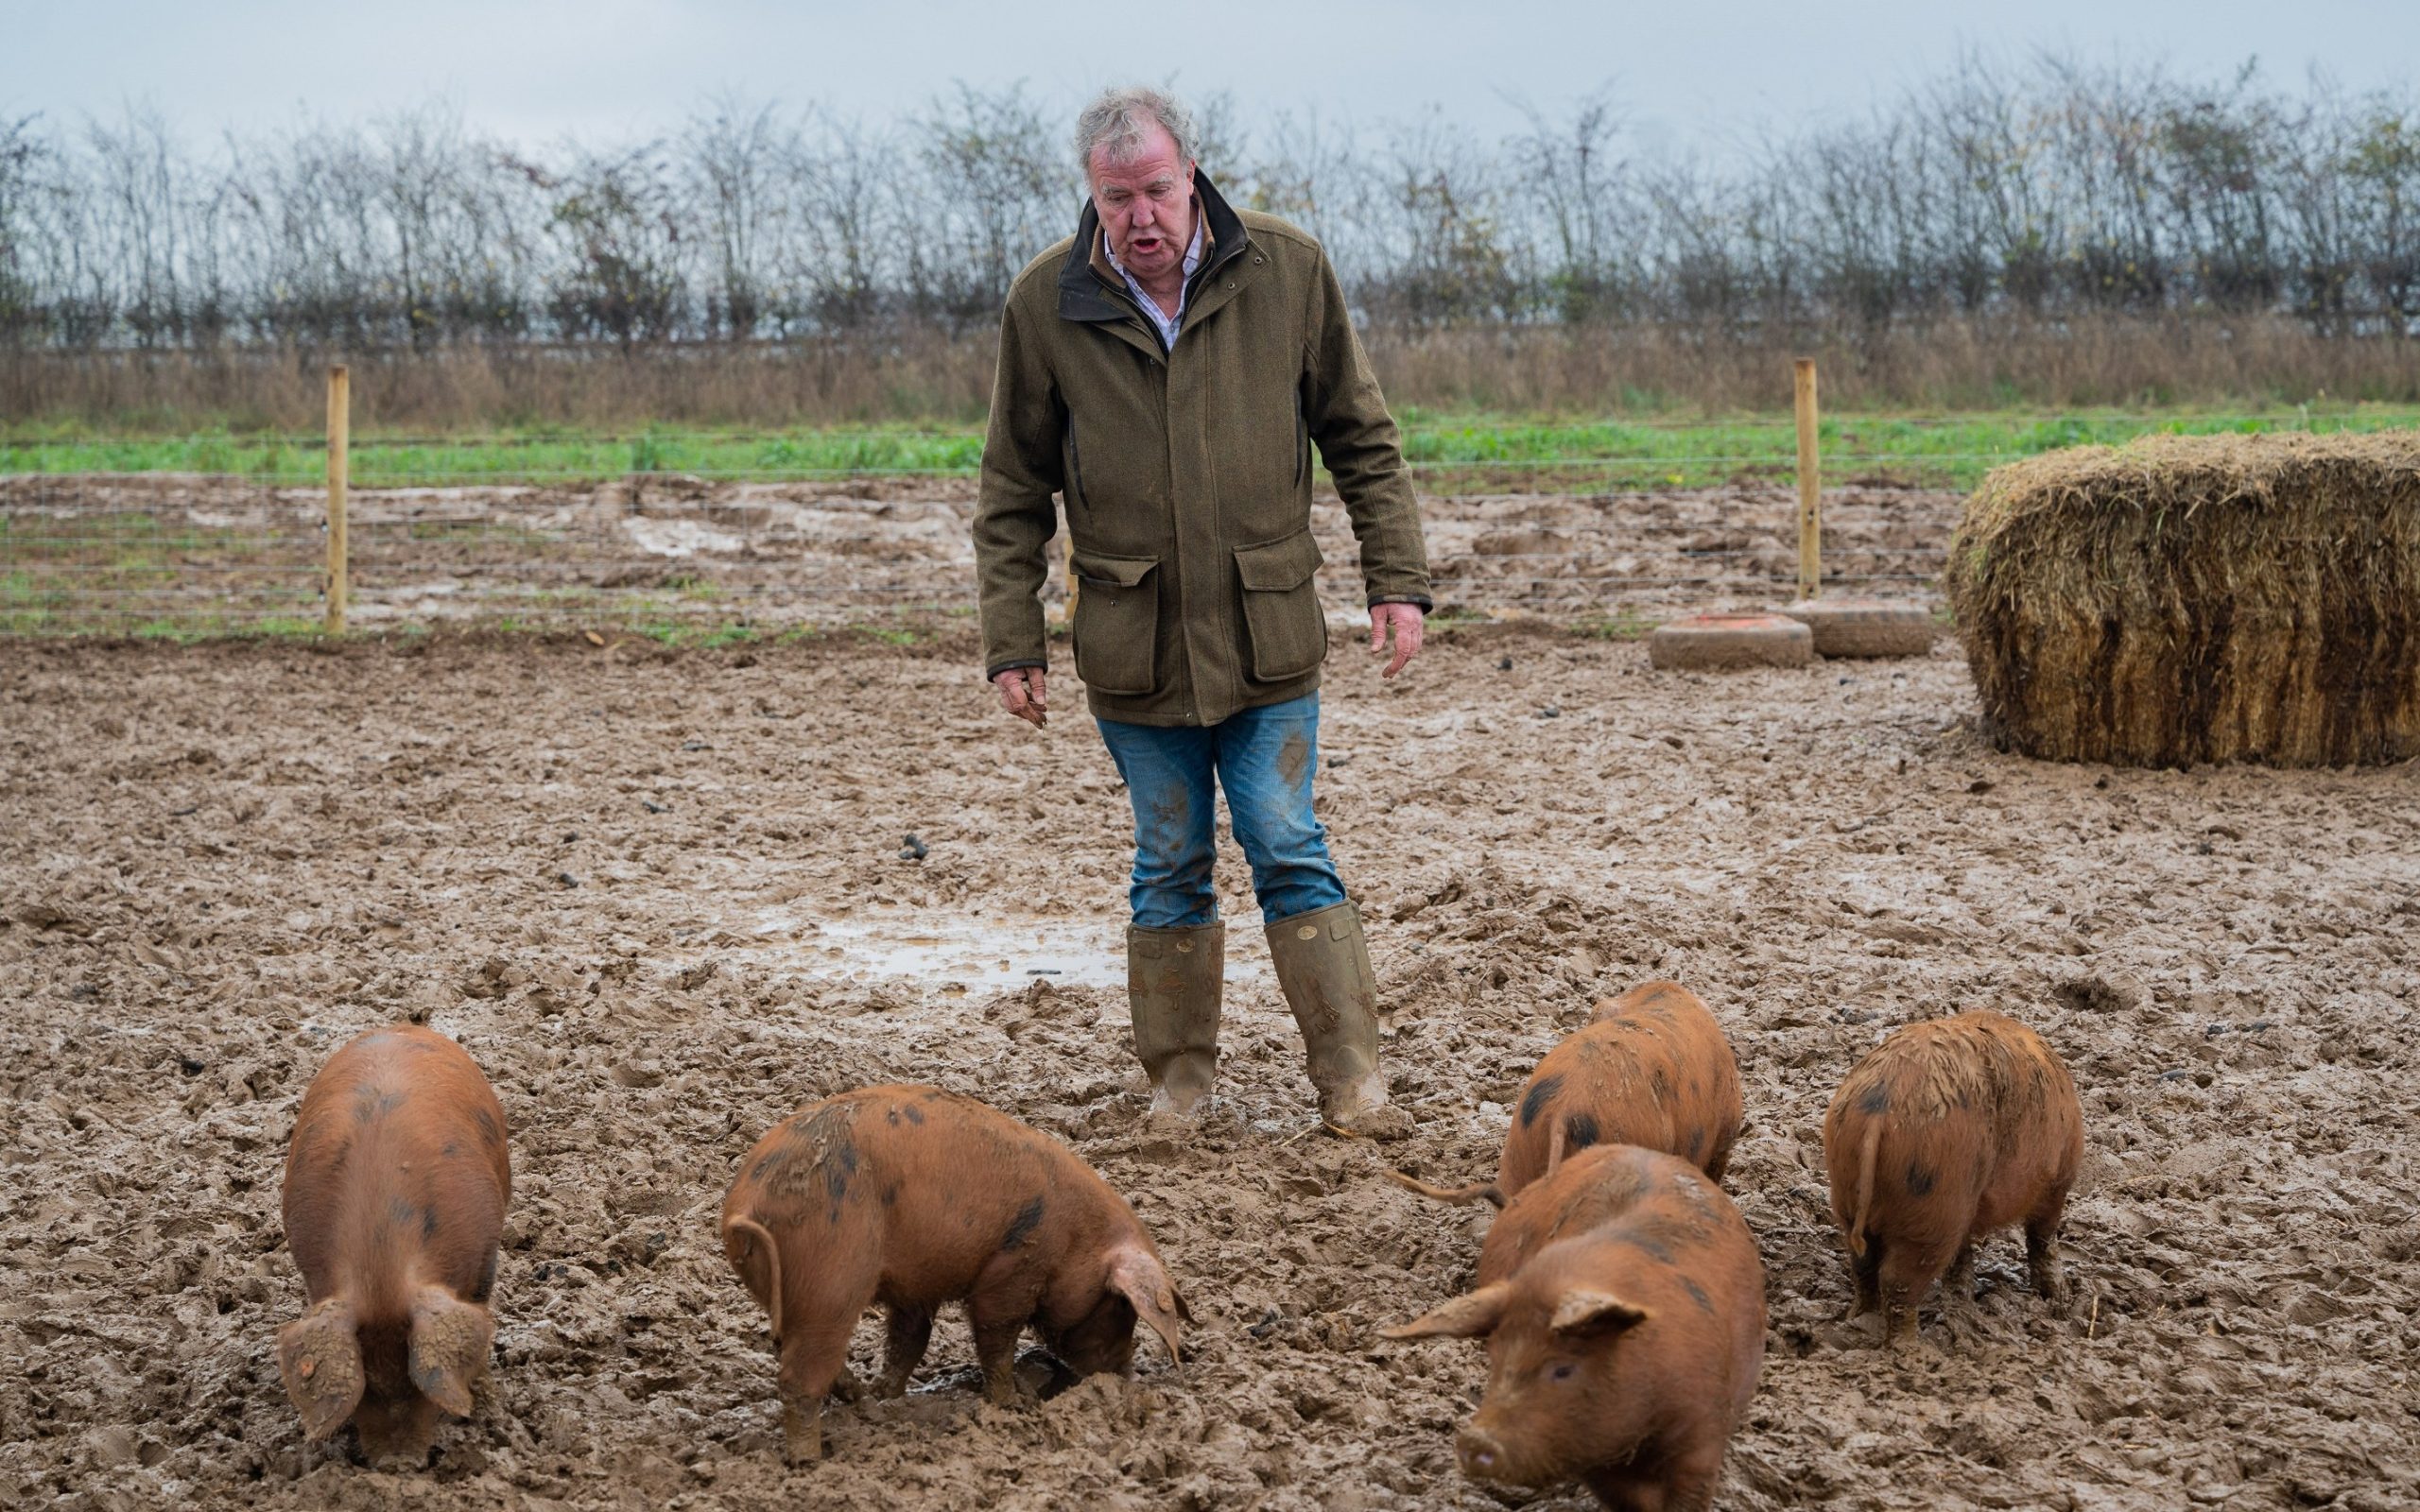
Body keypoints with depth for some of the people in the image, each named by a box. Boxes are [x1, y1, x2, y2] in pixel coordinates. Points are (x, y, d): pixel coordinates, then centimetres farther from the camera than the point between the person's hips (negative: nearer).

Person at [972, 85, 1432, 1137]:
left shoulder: (1288, 272, -3)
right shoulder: (1046, 303, -3)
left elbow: (1361, 441, 6)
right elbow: (1014, 494, 4)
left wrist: (1396, 579, 0)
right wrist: (1012, 641, 0)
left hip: (1268, 635, -1)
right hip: (1131, 645, 1)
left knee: (1291, 854, 0)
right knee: (1170, 868, 9)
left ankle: (1352, 1086, 6)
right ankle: (1179, 1084, 22)